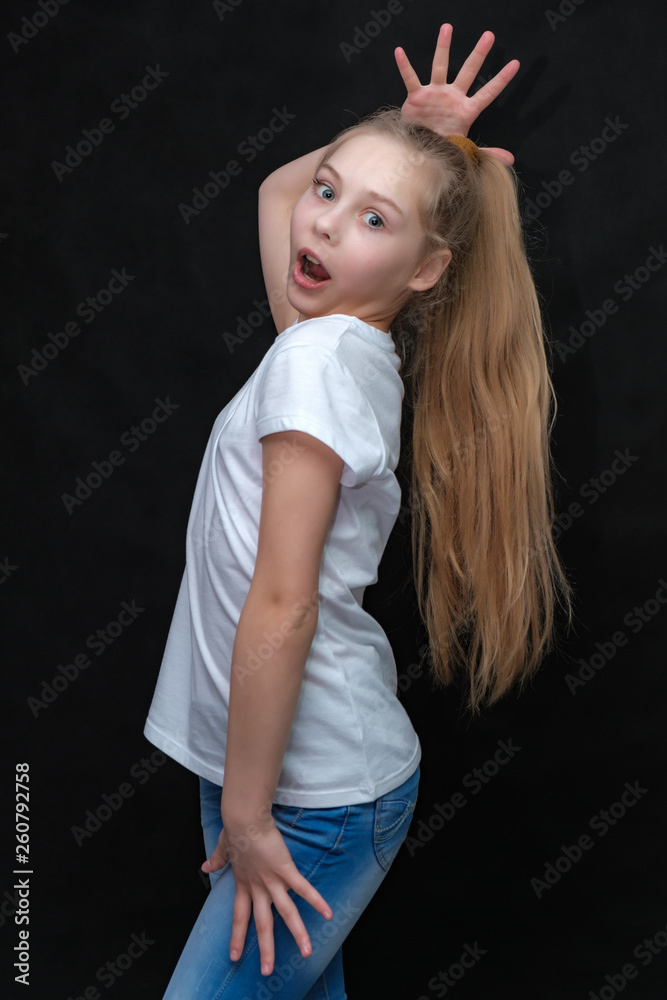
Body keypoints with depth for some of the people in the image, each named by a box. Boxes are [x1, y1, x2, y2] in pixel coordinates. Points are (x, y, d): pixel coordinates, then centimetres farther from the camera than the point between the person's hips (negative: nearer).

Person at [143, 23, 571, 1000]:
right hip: (315, 769, 9)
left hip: (317, 799, -9)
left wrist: (247, 816, -16)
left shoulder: (321, 355, -20)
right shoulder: (356, 346, 4)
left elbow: (281, 607, -22)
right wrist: (402, 137, 8)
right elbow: (277, 190, 23)